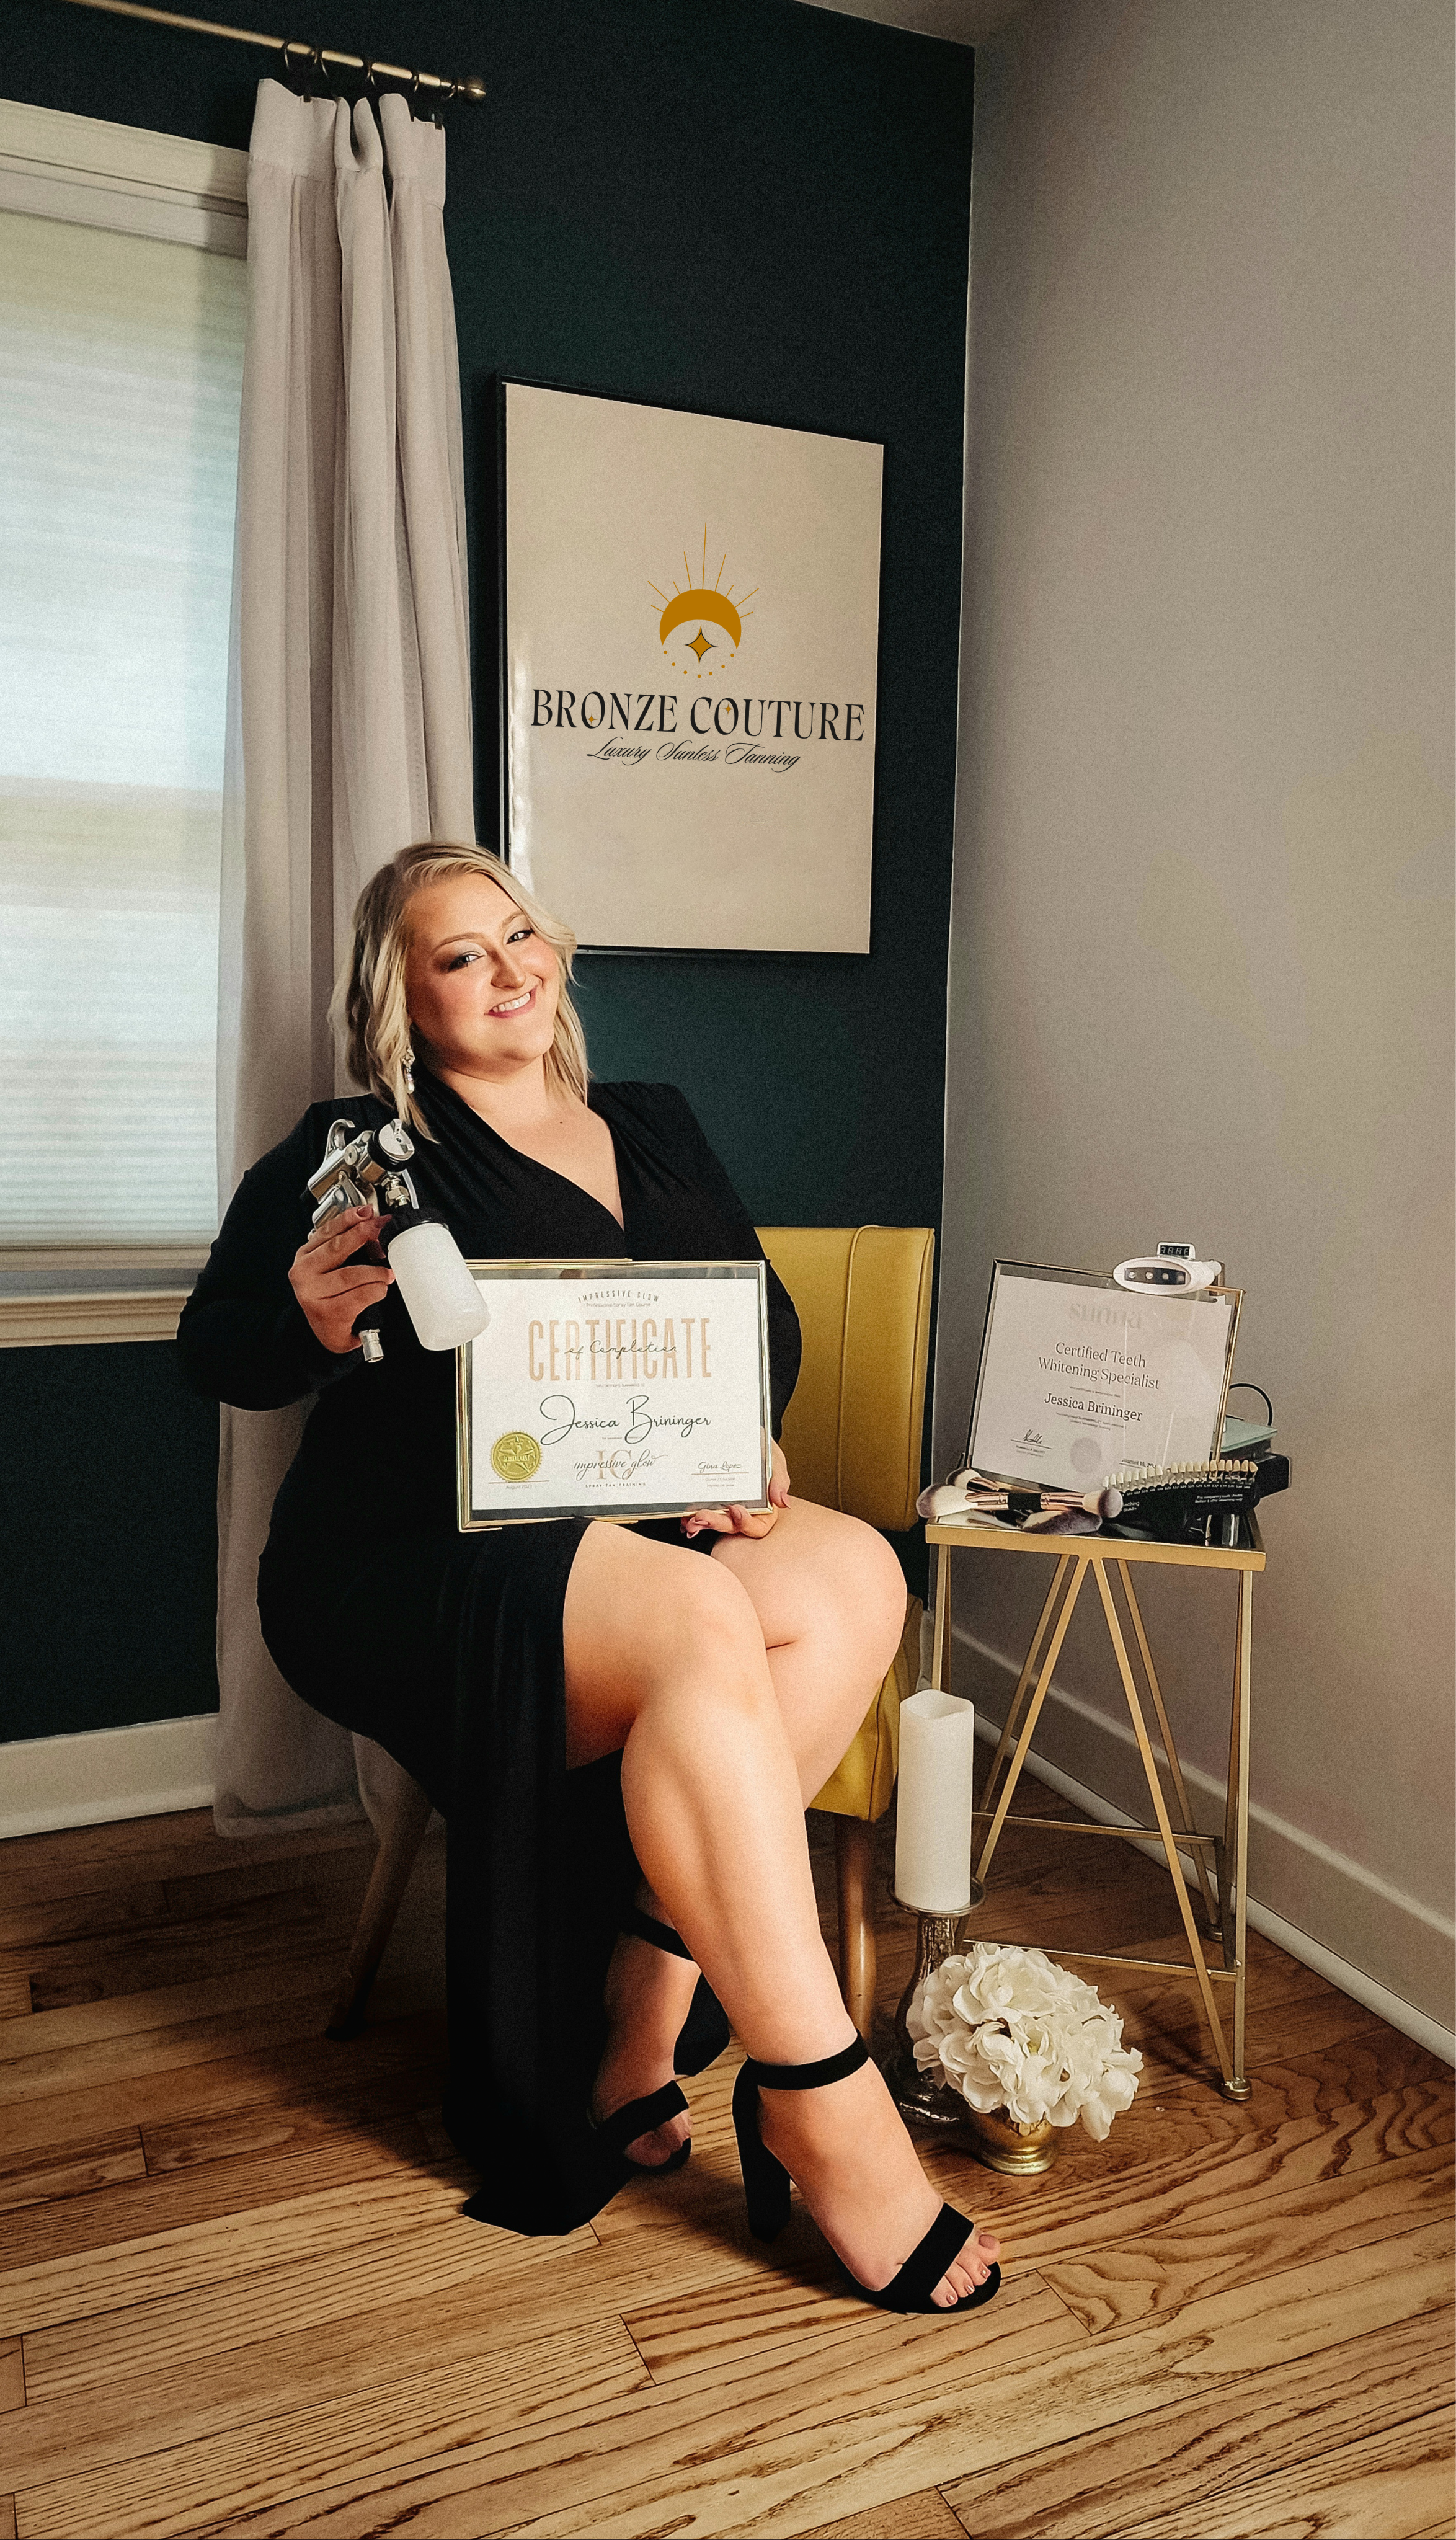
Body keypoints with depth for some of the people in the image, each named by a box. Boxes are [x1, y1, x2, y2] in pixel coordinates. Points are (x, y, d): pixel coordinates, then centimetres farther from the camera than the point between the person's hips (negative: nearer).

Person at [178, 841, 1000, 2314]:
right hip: (413, 1554, -5)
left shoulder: (654, 1129, 21)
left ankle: (641, 2021, -17)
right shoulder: (360, 1149, 6)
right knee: (698, 1621, -33)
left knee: (852, 1578, -24)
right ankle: (820, 2111, -23)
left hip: (639, 1524, 6)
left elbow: (765, 1313, 17)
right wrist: (312, 1325, -22)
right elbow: (211, 1348, 2)